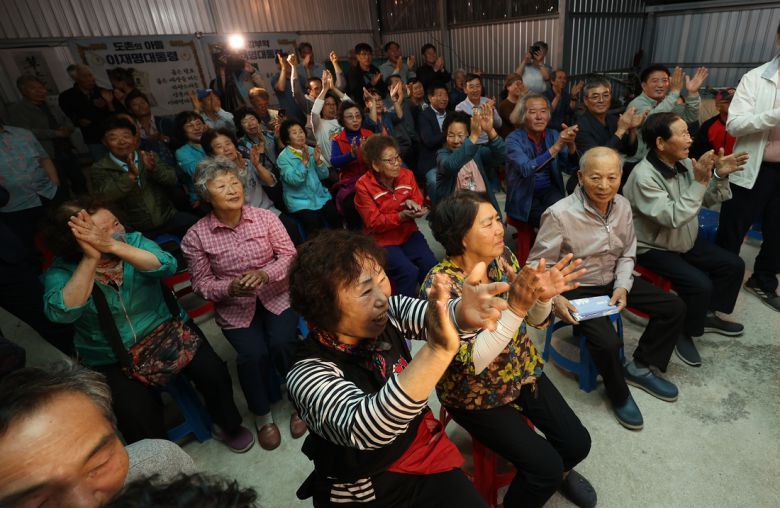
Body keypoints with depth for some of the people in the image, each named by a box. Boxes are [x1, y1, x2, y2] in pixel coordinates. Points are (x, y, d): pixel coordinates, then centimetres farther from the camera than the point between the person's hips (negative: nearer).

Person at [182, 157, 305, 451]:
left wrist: (264, 274, -24)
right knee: (253, 354, -23)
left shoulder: (266, 217, -5)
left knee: (281, 343, -25)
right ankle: (262, 415, 7)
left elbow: (289, 255, -5)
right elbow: (202, 283, -2)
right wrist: (230, 288, -22)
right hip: (234, 307, 0)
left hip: (276, 295, 1)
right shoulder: (195, 237, -7)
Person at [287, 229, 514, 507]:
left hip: (426, 453, 3)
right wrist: (436, 351, -55)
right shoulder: (308, 375, -26)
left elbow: (441, 318, -25)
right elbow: (365, 429, -42)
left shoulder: (388, 312, -11)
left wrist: (464, 312, -49)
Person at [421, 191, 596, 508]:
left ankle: (560, 472, 38)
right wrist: (516, 306, -41)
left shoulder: (502, 257, -9)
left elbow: (537, 321, -2)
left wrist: (542, 297, -26)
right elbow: (472, 362, -31)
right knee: (544, 466, -8)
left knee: (577, 443, 4)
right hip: (476, 394, -5)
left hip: (522, 370, 6)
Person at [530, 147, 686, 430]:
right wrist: (554, 298, -32)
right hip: (577, 288, -7)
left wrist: (622, 286, -8)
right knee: (607, 342, -26)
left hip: (614, 280, 7)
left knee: (675, 309, 4)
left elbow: (627, 254, 7)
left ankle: (640, 367, 24)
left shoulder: (623, 206, -5)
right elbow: (537, 264, -20)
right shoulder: (560, 214, -25)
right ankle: (619, 394, 8)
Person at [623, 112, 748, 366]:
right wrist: (699, 181, -30)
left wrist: (720, 176, -11)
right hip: (654, 248, -8)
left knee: (733, 265, 9)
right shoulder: (644, 176, -27)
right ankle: (683, 332, 4)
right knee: (700, 284, -22)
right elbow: (673, 217, -32)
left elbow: (708, 200, 7)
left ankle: (708, 314, 29)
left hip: (687, 240, 8)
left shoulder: (685, 163, -4)